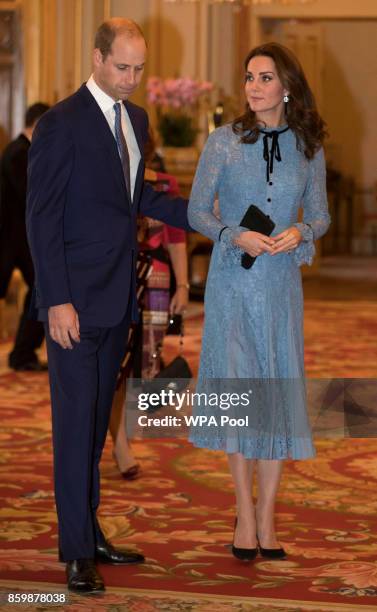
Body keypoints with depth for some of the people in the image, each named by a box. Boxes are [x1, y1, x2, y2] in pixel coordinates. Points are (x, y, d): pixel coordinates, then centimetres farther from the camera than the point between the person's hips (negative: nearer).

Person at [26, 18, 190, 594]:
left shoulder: (135, 119, 11)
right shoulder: (61, 124, -12)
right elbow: (41, 217, -14)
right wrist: (57, 300, -18)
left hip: (118, 295, 7)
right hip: (76, 297, -7)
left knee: (97, 419, 14)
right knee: (75, 421, -3)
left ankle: (89, 531, 23)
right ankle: (77, 551, 2)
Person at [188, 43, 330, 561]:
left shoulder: (308, 148, 3)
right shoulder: (224, 142, -2)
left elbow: (320, 215, 9)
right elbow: (197, 211, 1)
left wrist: (299, 233, -13)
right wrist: (236, 237, -17)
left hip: (282, 282, 2)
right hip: (232, 280, -2)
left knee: (279, 393, 2)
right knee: (237, 390, 0)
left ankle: (266, 518, 11)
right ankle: (245, 514, 11)